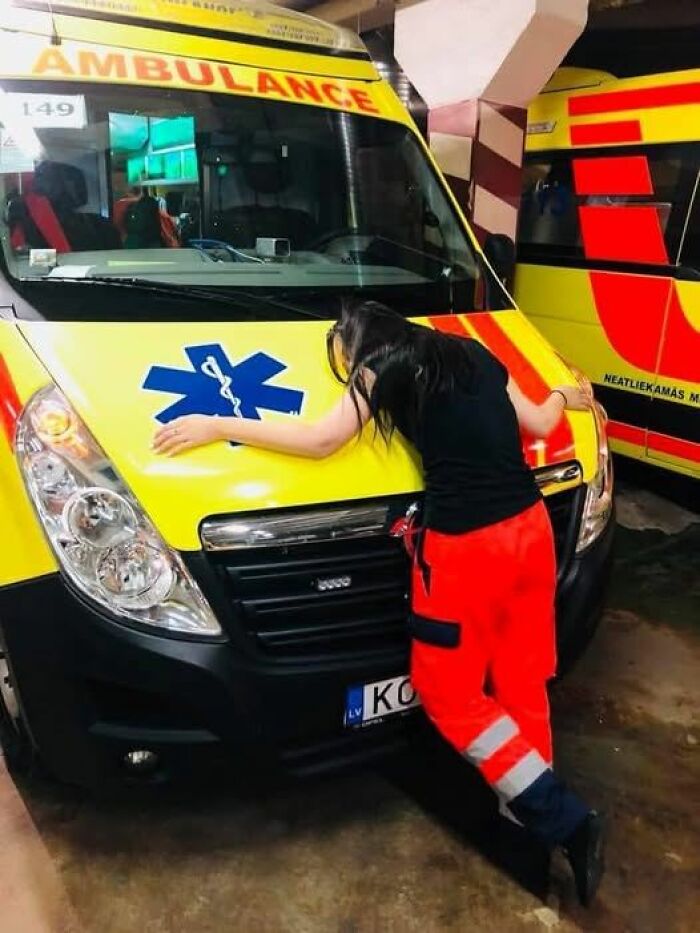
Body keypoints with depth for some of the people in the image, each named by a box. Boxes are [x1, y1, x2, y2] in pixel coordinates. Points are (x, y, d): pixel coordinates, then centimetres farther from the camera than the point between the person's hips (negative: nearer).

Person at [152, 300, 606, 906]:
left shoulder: (381, 372, -1)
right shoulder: (473, 354, 17)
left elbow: (321, 441, -6)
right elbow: (539, 424, 22)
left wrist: (219, 427, 0)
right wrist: (563, 396, 46)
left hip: (464, 545, -7)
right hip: (530, 528, 7)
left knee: (450, 693, 10)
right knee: (522, 682, 18)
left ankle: (563, 819, 8)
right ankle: (539, 812, 27)